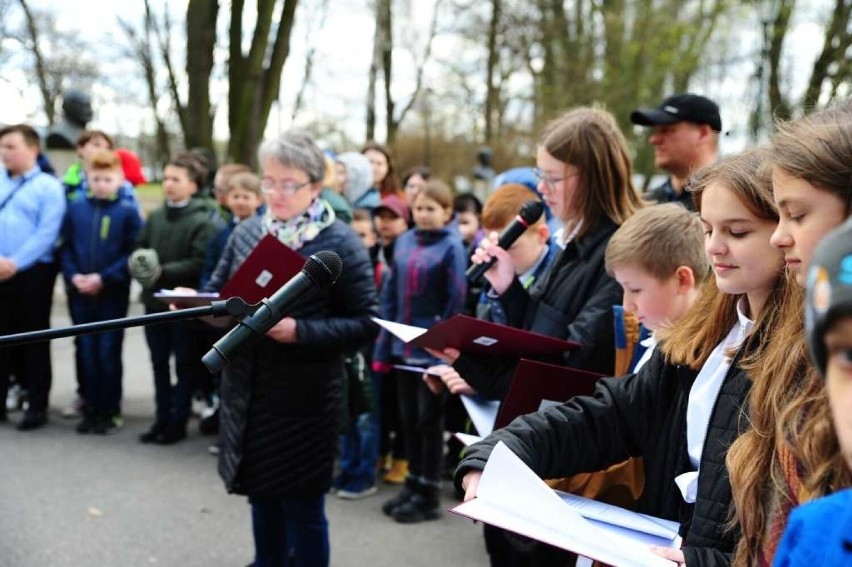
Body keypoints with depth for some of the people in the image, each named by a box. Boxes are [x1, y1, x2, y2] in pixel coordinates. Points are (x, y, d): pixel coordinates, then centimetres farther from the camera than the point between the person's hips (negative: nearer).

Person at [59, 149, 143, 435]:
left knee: (109, 352, 2)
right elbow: (65, 248, 6)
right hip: (79, 293, 3)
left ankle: (110, 411, 12)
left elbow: (134, 253, -8)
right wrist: (74, 276, -10)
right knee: (86, 351, 9)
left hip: (113, 294, -3)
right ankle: (91, 409, 19)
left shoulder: (128, 212, -4)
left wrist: (104, 278, -15)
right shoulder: (75, 209, 6)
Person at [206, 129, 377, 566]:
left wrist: (299, 332, -25)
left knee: (303, 509, 8)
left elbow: (363, 324, -14)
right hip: (246, 392, 5)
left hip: (305, 400, -5)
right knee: (262, 498, 20)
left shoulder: (342, 245, -11)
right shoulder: (246, 232, 5)